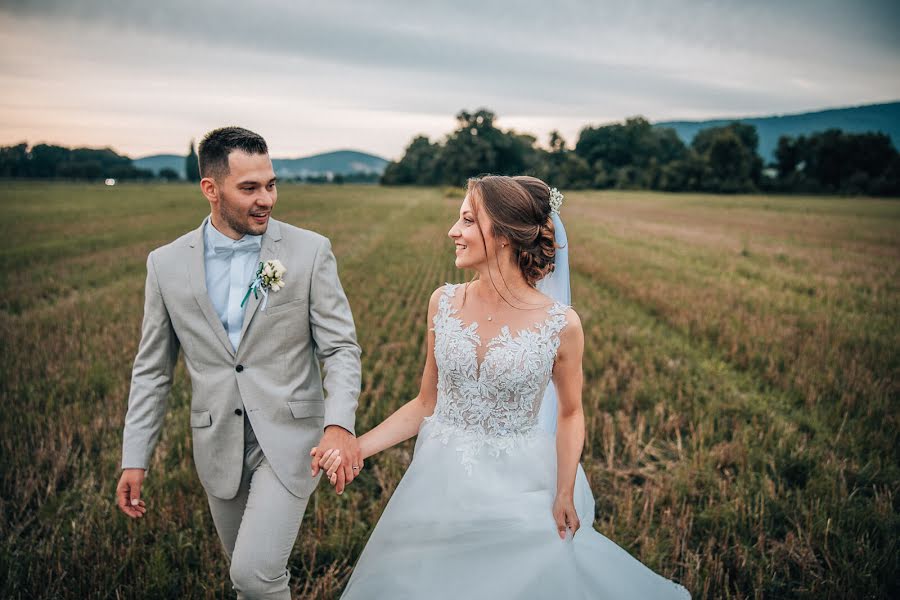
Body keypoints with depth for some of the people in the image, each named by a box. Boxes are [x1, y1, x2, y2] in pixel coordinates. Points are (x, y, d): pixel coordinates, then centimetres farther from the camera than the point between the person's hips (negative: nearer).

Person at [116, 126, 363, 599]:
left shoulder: (310, 251, -8)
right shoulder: (166, 264, -1)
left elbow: (340, 348, -8)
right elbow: (152, 368, 6)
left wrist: (339, 424, -25)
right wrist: (135, 458, 4)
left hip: (289, 437, -3)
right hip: (218, 447, 3)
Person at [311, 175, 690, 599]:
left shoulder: (561, 324, -13)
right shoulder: (444, 303, -5)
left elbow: (570, 413, 2)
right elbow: (426, 403, 3)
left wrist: (565, 495, -5)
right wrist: (355, 448, -4)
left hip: (516, 497, -3)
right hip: (440, 489, 3)